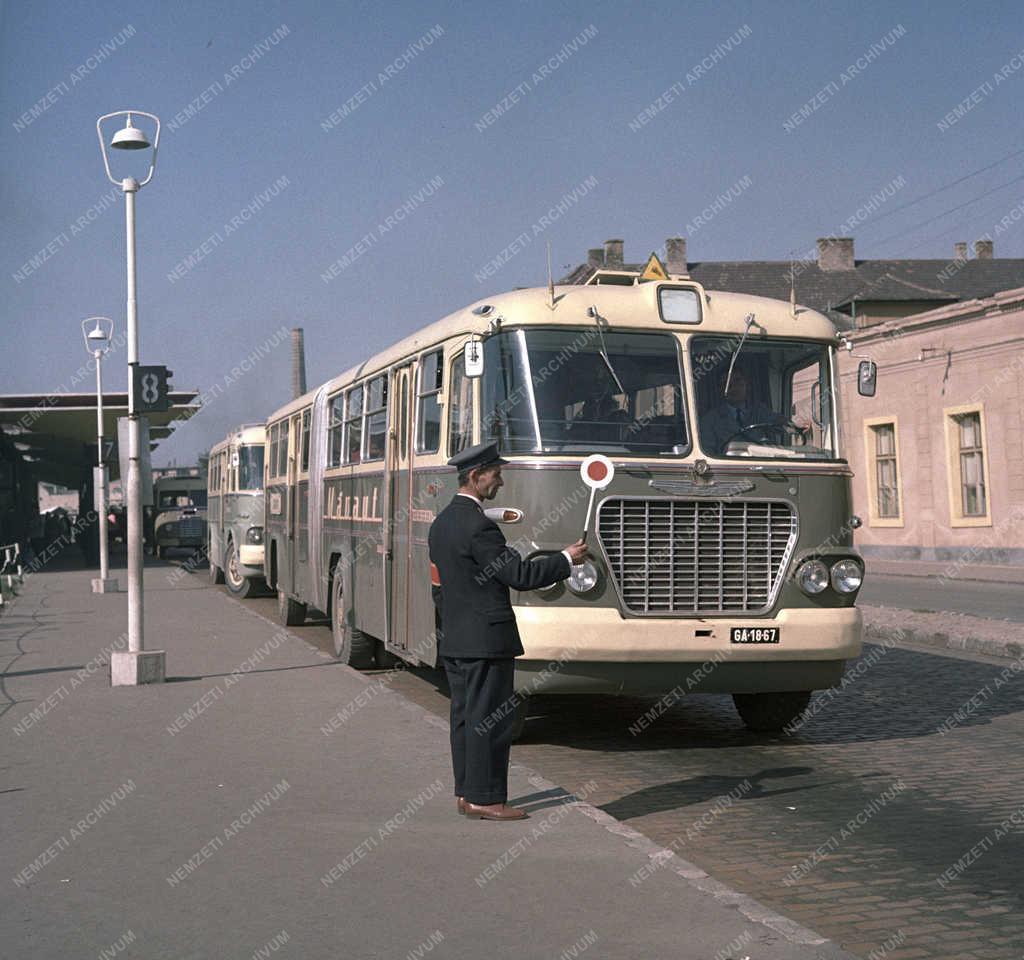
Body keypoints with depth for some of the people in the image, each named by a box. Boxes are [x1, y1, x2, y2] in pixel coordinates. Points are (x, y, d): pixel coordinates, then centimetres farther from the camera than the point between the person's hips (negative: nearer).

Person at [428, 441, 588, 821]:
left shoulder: (441, 523, 11)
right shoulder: (477, 526, -19)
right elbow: (519, 575, -19)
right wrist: (566, 560, -6)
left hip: (454, 640, 10)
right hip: (486, 640, -10)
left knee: (465, 715, 13)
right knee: (489, 718, -3)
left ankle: (465, 793, 19)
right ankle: (484, 799, 1)